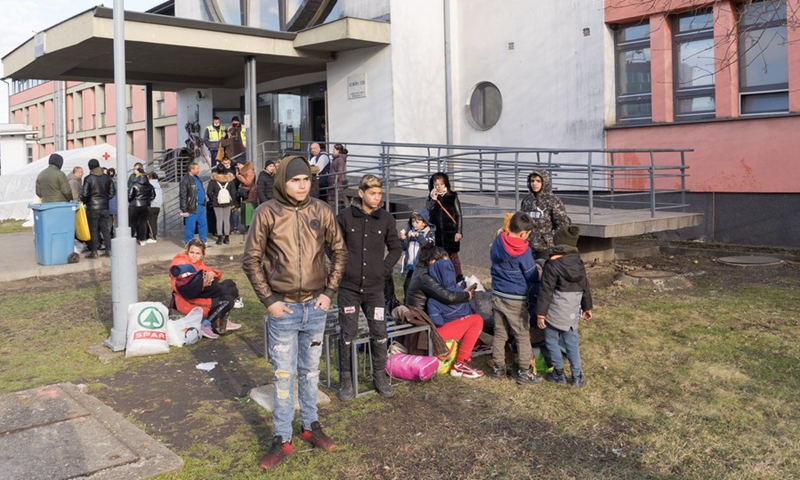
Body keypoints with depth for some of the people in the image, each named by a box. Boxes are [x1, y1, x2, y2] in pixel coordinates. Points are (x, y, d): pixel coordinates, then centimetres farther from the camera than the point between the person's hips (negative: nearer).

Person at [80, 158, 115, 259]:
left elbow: (84, 194, -11)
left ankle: (94, 252, 3)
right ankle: (108, 250, 10)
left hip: (92, 207, -4)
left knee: (93, 230, 2)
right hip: (105, 207, 4)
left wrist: (83, 202, 8)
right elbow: (112, 192, 7)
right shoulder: (107, 178, 2)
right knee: (105, 229, 10)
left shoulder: (88, 179, -11)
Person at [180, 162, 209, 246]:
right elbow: (183, 196, -15)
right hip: (192, 208, -8)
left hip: (200, 207, 8)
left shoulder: (197, 178, 13)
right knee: (190, 226, 0)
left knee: (203, 224, 12)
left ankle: (204, 241, 23)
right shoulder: (185, 180, -14)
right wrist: (184, 210, -17)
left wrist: (204, 204, 21)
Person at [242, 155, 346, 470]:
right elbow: (251, 259, -4)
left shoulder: (321, 211, -2)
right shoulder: (267, 213, -9)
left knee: (310, 370, 17)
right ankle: (282, 439, 18)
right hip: (283, 308, -2)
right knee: (283, 374, 6)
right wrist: (268, 300, -8)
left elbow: (339, 252, 7)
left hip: (316, 306, 3)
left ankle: (310, 426, 33)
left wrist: (329, 292, 0)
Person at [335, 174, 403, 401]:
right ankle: (346, 379, 19)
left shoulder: (386, 219, 1)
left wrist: (385, 268, 0)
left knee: (379, 335, 6)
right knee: (348, 335, 5)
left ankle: (380, 377, 24)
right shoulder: (345, 217, -5)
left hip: (374, 288, 2)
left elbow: (396, 248, 11)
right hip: (348, 287, -2)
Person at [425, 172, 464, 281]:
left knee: (453, 256, -2)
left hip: (450, 233, -3)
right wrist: (433, 200, -10)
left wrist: (458, 231, -6)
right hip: (436, 234, 3)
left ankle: (459, 278, 4)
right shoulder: (430, 199, 8)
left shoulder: (452, 197, 1)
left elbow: (458, 216, 1)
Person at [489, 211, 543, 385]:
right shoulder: (523, 251, -18)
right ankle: (524, 372, 10)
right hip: (515, 299, -6)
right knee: (523, 336, 5)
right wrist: (540, 272, 14)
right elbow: (532, 276, -9)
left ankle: (498, 368, 22)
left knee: (499, 333, 14)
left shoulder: (497, 242, -1)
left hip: (497, 295, 6)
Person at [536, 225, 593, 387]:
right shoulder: (579, 263, 3)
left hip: (555, 312, -6)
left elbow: (546, 291, -17)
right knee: (572, 343, 14)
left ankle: (559, 373, 19)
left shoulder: (552, 264, -16)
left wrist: (540, 314, -12)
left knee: (551, 340, 11)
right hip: (573, 312, 6)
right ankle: (577, 377, 15)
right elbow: (585, 288, 12)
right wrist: (587, 307, 25)